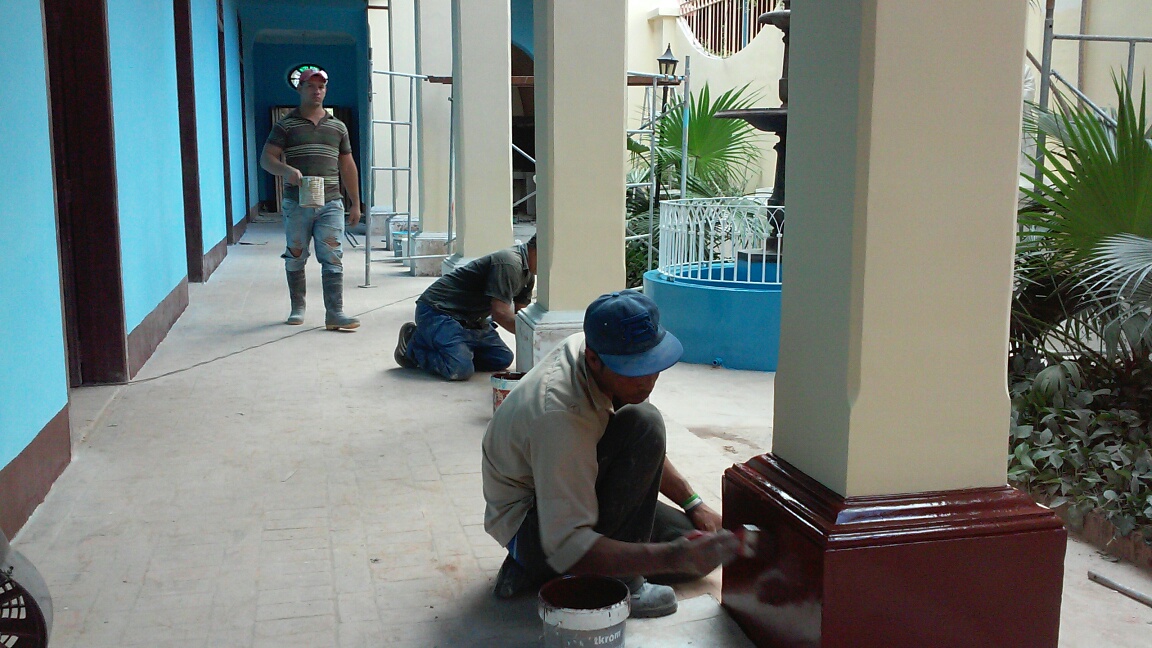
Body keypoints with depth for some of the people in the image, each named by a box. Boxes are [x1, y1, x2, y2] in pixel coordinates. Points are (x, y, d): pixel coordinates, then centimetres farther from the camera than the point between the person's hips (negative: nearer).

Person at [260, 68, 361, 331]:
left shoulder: (338, 127, 14)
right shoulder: (286, 125, 5)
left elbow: (347, 166, 16)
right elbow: (267, 158, -2)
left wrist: (356, 203, 13)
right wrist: (287, 171, -24)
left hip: (330, 203, 1)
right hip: (296, 203, -1)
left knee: (332, 257, -8)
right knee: (295, 258, 8)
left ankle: (335, 313, -9)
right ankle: (297, 308, 24)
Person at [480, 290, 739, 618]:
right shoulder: (560, 416, -36)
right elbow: (567, 546, -39)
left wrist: (694, 504, 4)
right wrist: (671, 557, -46)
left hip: (572, 493, 9)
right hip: (527, 526, -9)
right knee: (642, 425, -28)